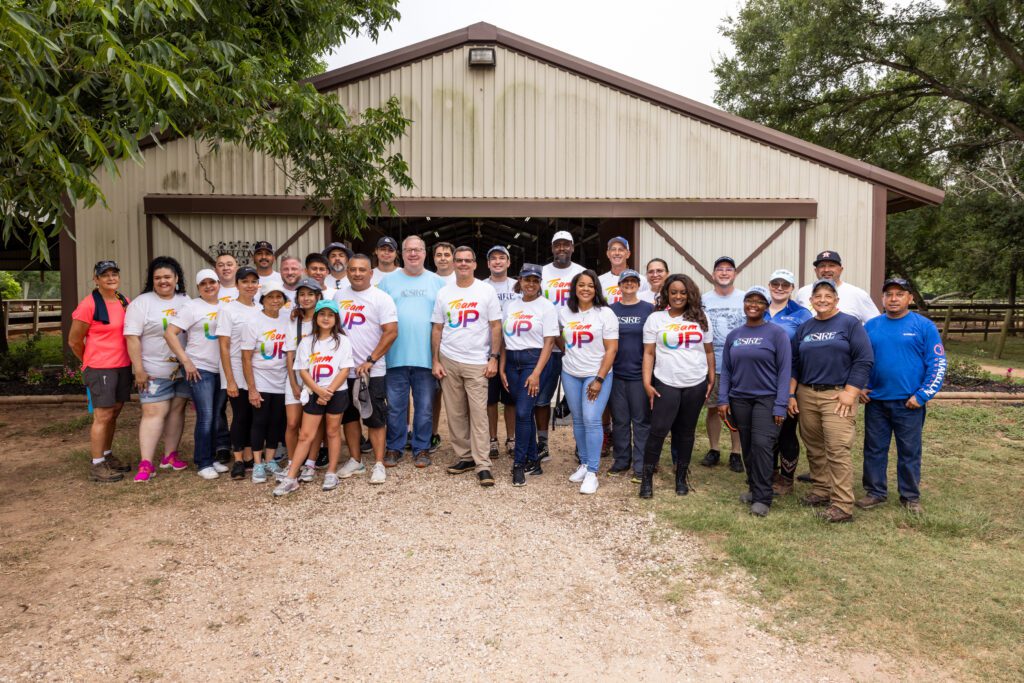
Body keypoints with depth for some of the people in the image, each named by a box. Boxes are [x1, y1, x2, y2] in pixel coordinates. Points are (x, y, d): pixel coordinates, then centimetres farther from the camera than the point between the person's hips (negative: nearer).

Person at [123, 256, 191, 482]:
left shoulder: (186, 301, 10)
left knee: (177, 410, 9)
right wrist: (139, 370, -14)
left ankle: (170, 455, 21)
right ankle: (146, 464, -6)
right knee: (154, 413, -8)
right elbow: (132, 338, -9)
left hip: (183, 369, 5)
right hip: (154, 372, -5)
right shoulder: (141, 303, -4)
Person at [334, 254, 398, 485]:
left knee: (375, 418, 0)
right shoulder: (338, 296, 9)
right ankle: (355, 460, 24)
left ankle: (378, 464, 8)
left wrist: (369, 361, -16)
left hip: (372, 371, -5)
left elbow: (391, 332, -12)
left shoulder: (381, 299, -6)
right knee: (349, 416, 12)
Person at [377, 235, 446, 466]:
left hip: (426, 357, 0)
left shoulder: (437, 282, 8)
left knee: (425, 406, 7)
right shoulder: (388, 281, 7)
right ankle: (394, 448, 19)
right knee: (395, 406, 6)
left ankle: (421, 448, 19)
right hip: (396, 356, 0)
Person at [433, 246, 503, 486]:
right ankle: (464, 456, 19)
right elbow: (437, 329, 10)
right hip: (448, 361, 3)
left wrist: (494, 358, -6)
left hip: (477, 363, -3)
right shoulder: (444, 293, 8)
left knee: (478, 413, -5)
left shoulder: (487, 291, 1)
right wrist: (435, 361, 4)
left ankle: (482, 464, 0)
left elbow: (496, 326, 1)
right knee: (455, 413, 7)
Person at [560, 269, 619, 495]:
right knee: (578, 420, 10)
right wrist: (568, 351, 9)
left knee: (591, 420, -12)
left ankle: (592, 472, -5)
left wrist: (599, 379, -15)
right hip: (570, 374, 4)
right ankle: (584, 463, 24)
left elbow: (611, 349, -10)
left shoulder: (605, 314, -7)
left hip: (597, 375, -4)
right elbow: (559, 337, 23)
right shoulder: (564, 312, 4)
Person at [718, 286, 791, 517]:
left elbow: (784, 370, -8)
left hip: (767, 398, -4)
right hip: (739, 399, 4)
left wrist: (780, 405, -13)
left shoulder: (777, 333, -5)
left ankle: (762, 498, -3)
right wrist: (723, 400, 1)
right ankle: (753, 488, 24)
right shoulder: (734, 335, 8)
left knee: (762, 444, -12)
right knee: (747, 446, 9)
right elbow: (725, 370, 9)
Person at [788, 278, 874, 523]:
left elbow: (864, 360, -6)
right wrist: (791, 394, 9)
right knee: (814, 448, 9)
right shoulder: (804, 328, 14)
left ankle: (842, 506, -7)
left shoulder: (850, 324, 0)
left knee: (837, 450, -10)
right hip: (806, 395, 5)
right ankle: (820, 491, 23)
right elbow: (794, 364, 16)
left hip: (837, 395, -5)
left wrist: (850, 392, -12)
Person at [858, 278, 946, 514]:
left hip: (909, 403, -3)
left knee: (909, 451, 7)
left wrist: (922, 395, -11)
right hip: (875, 401, 3)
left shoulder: (924, 326, -3)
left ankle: (910, 496, 21)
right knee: (874, 449, 10)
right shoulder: (871, 326, 6)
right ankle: (875, 492, 23)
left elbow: (937, 364, -5)